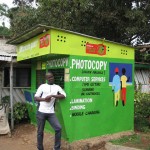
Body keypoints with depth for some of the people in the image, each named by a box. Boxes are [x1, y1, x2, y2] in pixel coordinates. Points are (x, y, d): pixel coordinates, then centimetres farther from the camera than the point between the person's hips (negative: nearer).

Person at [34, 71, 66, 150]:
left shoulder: (57, 87, 9)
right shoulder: (42, 86, 6)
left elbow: (63, 95, -5)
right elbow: (35, 97, 4)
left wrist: (52, 96, -14)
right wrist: (44, 99, -14)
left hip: (51, 113, 1)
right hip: (41, 112, -1)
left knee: (58, 128, -9)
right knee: (40, 131, 8)